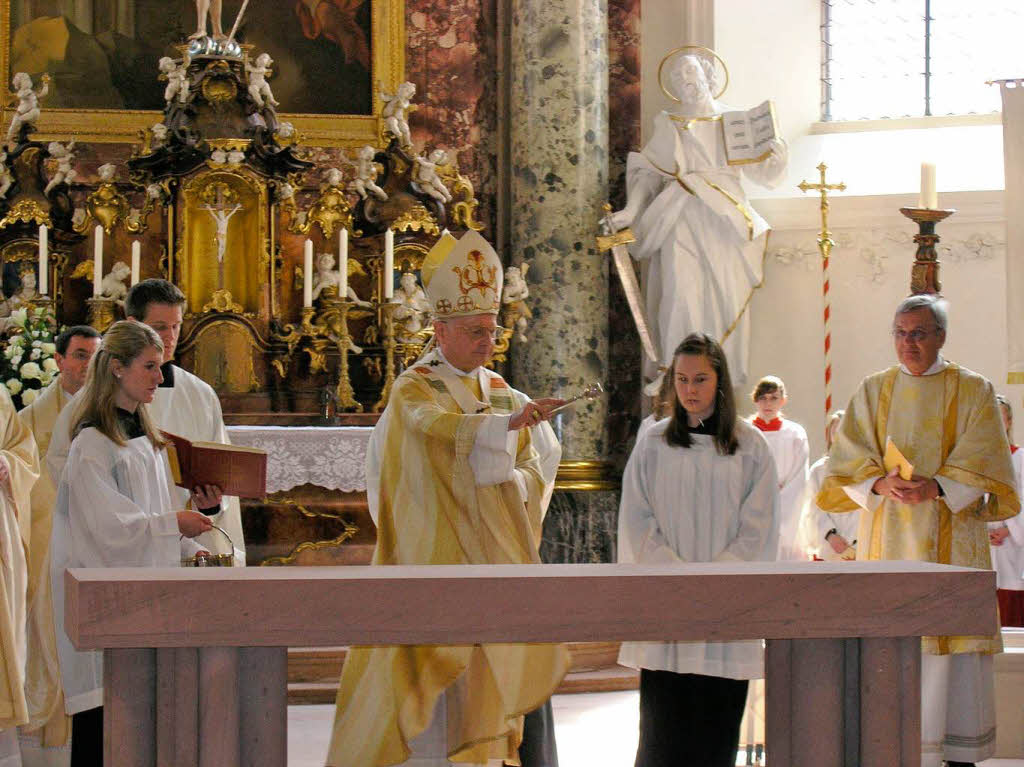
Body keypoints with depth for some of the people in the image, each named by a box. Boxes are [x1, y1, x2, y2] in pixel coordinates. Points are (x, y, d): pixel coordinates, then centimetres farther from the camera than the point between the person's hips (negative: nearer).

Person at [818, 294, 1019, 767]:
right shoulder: (873, 392, 13)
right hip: (887, 539, 2)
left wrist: (937, 488, -20)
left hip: (951, 539, -2)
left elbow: (982, 464, -3)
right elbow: (847, 461, 5)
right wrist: (880, 483, -15)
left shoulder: (973, 392, 7)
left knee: (955, 647, -7)